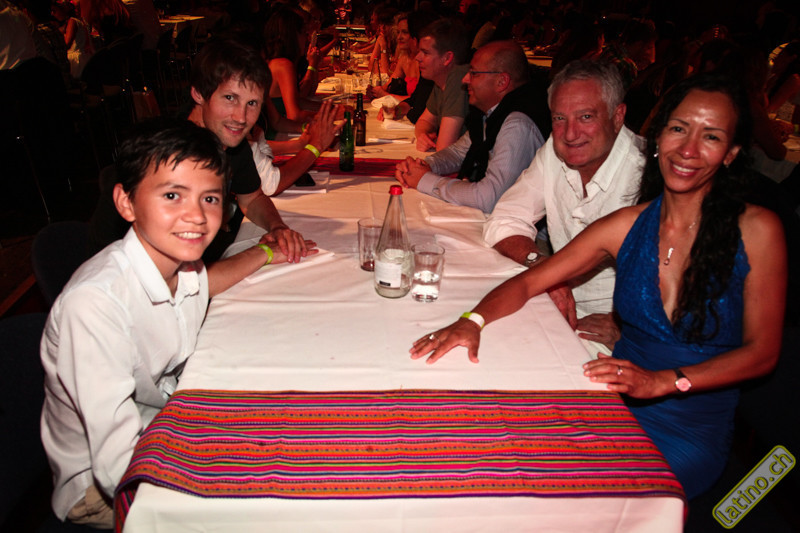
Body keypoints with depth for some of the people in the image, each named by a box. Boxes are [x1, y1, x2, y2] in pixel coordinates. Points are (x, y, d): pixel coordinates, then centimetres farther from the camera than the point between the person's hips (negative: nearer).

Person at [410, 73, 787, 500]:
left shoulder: (756, 229, -6)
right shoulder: (628, 225, 0)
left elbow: (762, 352, -6)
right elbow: (527, 283, 0)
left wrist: (663, 381, -21)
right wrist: (472, 320, -20)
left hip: (696, 432, -2)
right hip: (617, 403, 3)